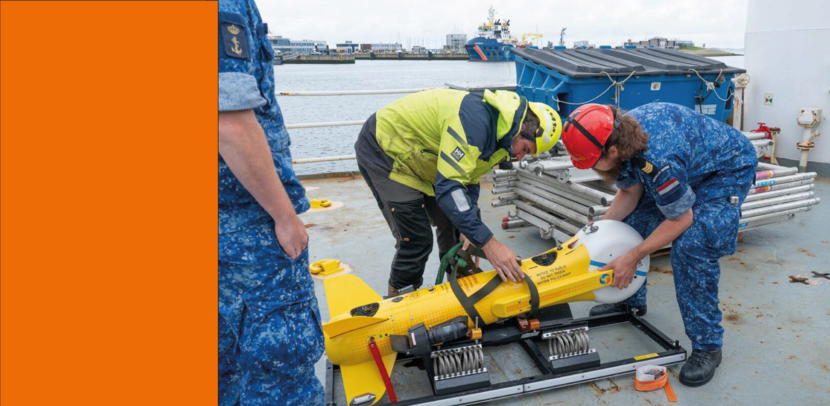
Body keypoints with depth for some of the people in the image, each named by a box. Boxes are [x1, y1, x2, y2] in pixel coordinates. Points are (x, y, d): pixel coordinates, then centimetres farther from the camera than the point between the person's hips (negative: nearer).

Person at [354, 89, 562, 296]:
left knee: (453, 227, 11)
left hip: (411, 156, 9)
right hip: (381, 149, -9)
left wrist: (470, 232, -7)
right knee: (415, 240, -9)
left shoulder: (495, 133, -1)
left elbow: (468, 182, 6)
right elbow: (449, 186, -37)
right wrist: (487, 243, -37)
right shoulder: (475, 119, -32)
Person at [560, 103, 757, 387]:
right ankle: (632, 301, 23)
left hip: (728, 169, -8)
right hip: (688, 165, 8)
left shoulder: (658, 159, -42)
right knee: (630, 221, 3)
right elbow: (630, 193, -4)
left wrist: (632, 258, -24)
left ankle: (707, 345, -7)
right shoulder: (619, 135, -18)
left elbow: (681, 218, -27)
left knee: (691, 246, -24)